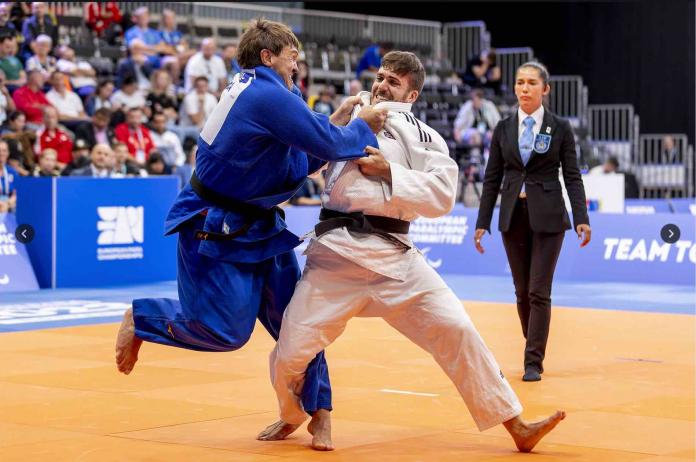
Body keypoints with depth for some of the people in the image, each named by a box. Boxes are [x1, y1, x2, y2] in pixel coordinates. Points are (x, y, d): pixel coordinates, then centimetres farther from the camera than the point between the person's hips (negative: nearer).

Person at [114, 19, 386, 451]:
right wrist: (362, 128, -3)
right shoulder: (270, 96, -21)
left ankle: (315, 409, 13)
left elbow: (300, 161, 15)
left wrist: (336, 123, 7)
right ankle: (140, 318, 15)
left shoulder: (255, 91, 10)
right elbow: (330, 145, -21)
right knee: (225, 330, -8)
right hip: (217, 230, -10)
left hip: (259, 228, 10)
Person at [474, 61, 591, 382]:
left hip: (547, 217, -3)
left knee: (539, 292, -6)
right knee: (522, 292, 7)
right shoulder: (503, 128, 6)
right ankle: (534, 350, 22)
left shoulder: (560, 128, 0)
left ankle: (533, 362, -2)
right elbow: (492, 178, 8)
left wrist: (581, 219, -11)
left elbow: (572, 176, -1)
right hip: (513, 216, 3)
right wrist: (482, 222, 4)